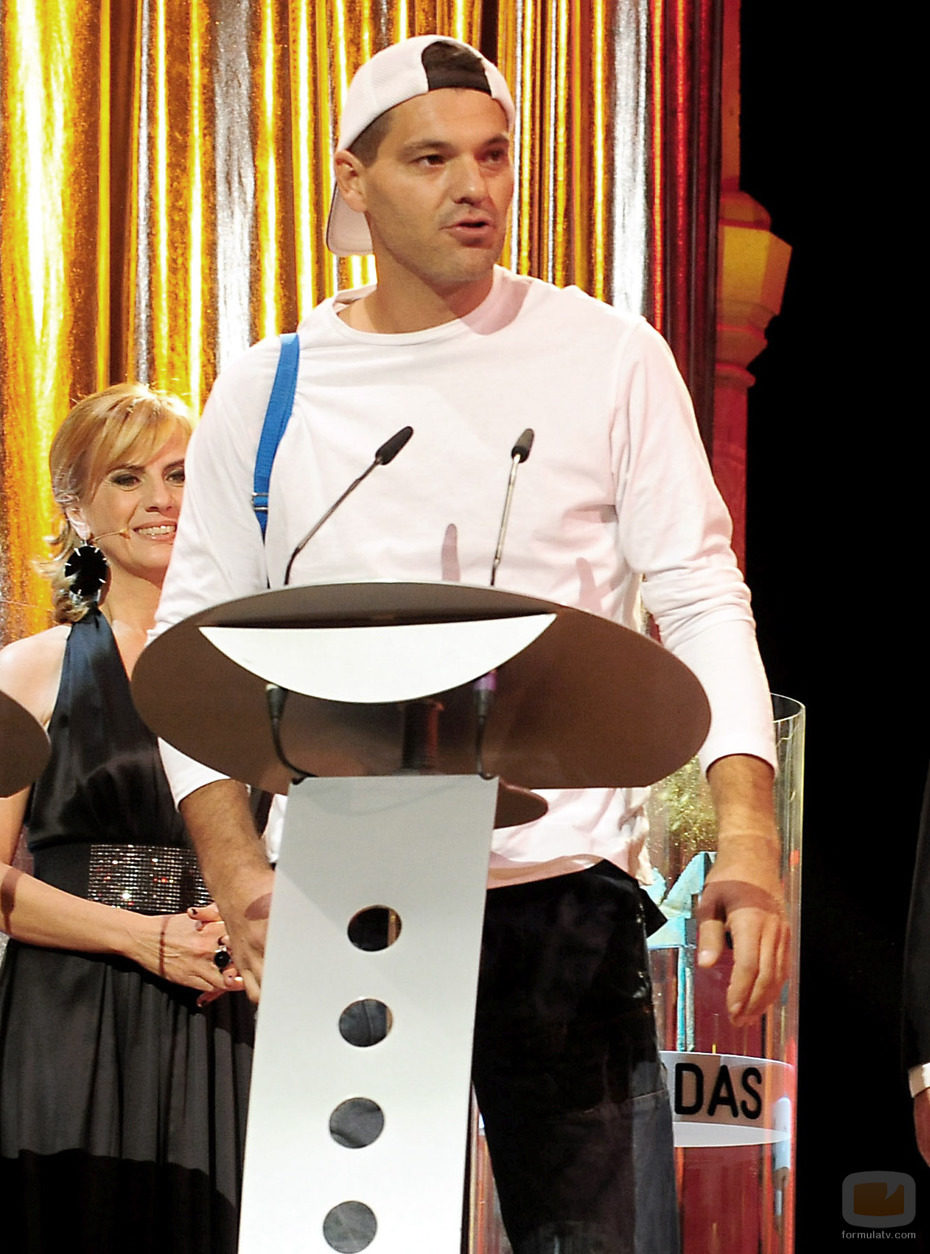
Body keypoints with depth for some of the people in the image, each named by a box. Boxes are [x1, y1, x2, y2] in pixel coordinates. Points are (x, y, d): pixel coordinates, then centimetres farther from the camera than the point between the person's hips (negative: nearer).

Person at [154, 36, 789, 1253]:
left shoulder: (606, 357, 4)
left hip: (566, 884, -1)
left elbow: (702, 601, 2)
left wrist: (748, 842, -11)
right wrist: (235, 867, -7)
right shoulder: (267, 395, 7)